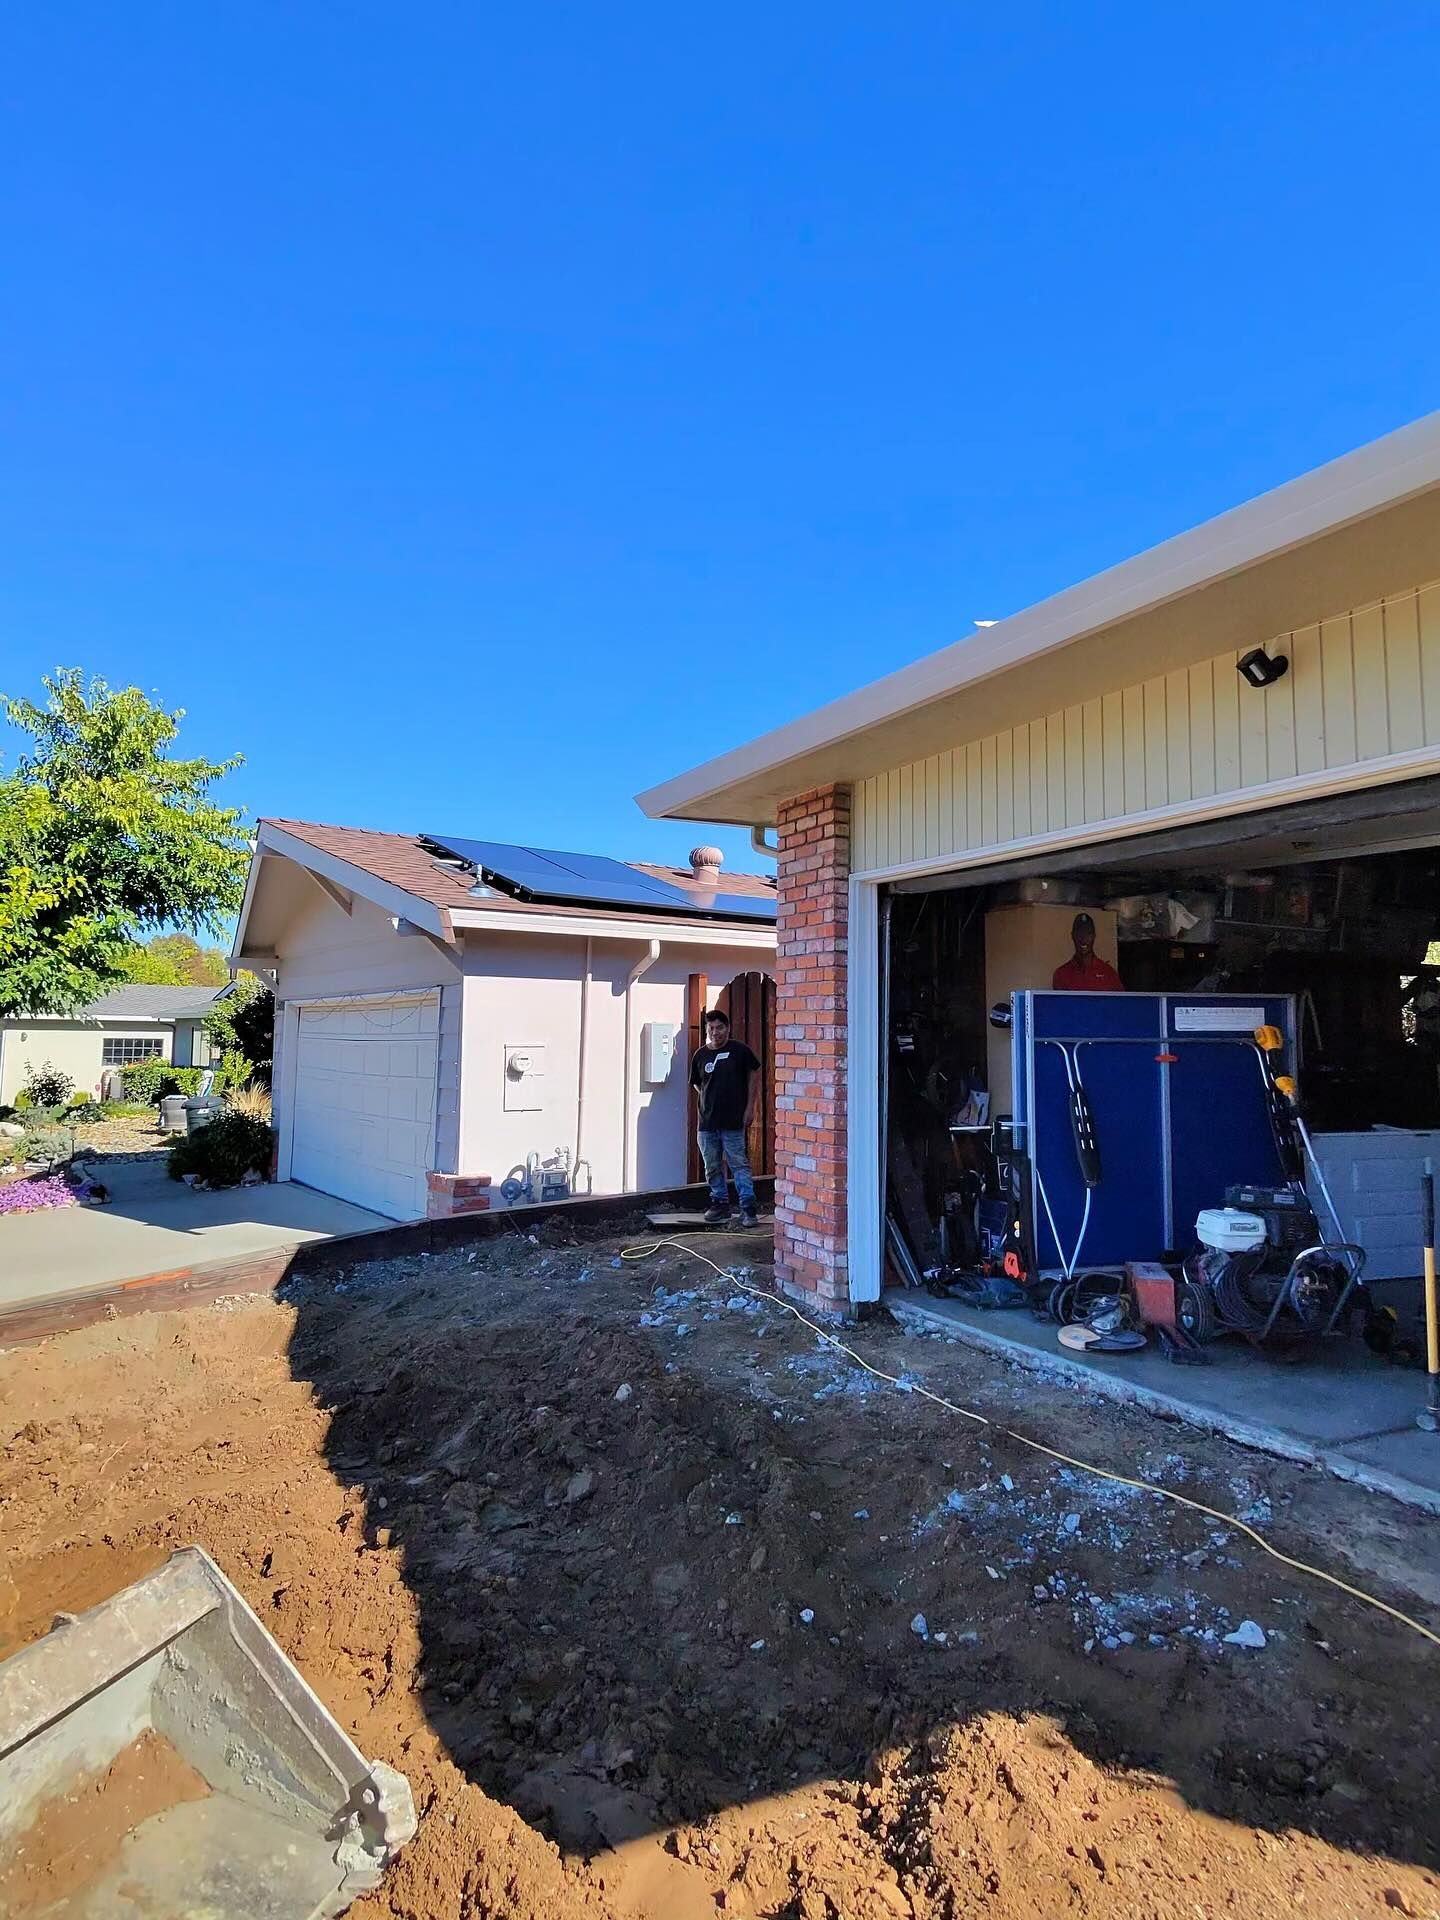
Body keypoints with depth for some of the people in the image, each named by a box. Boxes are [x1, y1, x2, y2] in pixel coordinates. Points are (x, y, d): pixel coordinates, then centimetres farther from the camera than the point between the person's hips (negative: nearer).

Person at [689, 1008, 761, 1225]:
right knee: (713, 1167, 12)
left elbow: (754, 1075, 1)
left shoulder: (739, 1050, -4)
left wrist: (750, 1107, -3)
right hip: (707, 1122, 4)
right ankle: (720, 1203, 25)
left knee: (740, 1164, -4)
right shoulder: (700, 1055, 7)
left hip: (734, 1121, -4)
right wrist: (711, 1098, 6)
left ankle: (747, 1207, 0)